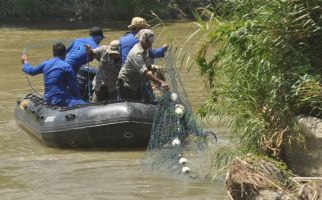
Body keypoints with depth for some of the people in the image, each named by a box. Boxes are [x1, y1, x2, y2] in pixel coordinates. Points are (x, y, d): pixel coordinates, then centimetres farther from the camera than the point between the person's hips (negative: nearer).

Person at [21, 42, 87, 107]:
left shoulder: (45, 64, 9)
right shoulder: (67, 67, -7)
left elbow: (31, 71, 27)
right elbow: (73, 87, -5)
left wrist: (25, 62, 48)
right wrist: (78, 98, 12)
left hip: (48, 100, 8)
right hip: (61, 100, -8)